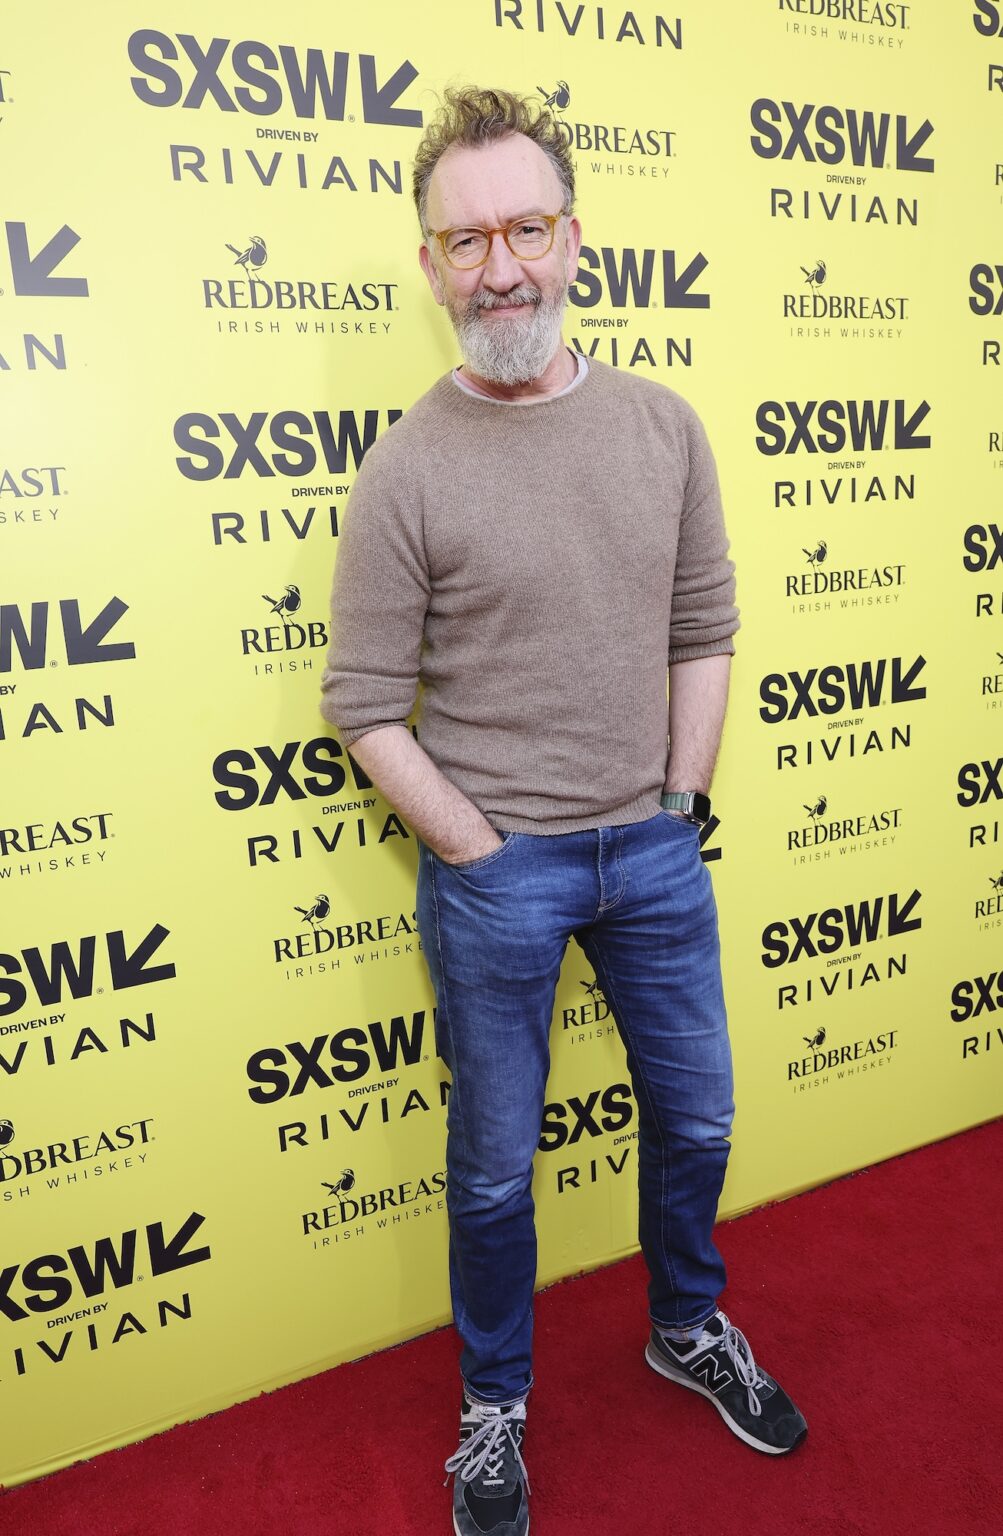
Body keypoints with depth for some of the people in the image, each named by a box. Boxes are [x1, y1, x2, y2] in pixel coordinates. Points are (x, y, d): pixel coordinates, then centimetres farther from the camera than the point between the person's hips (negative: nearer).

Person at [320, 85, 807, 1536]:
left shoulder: (664, 425, 1)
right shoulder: (406, 469, -10)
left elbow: (705, 631, 6)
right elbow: (366, 706, -10)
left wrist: (679, 802, 1)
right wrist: (480, 851, -10)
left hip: (654, 847, 4)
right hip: (492, 868, -3)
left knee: (696, 1116, 20)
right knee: (496, 1165, 12)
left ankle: (690, 1329, 49)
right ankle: (495, 1410, 39)